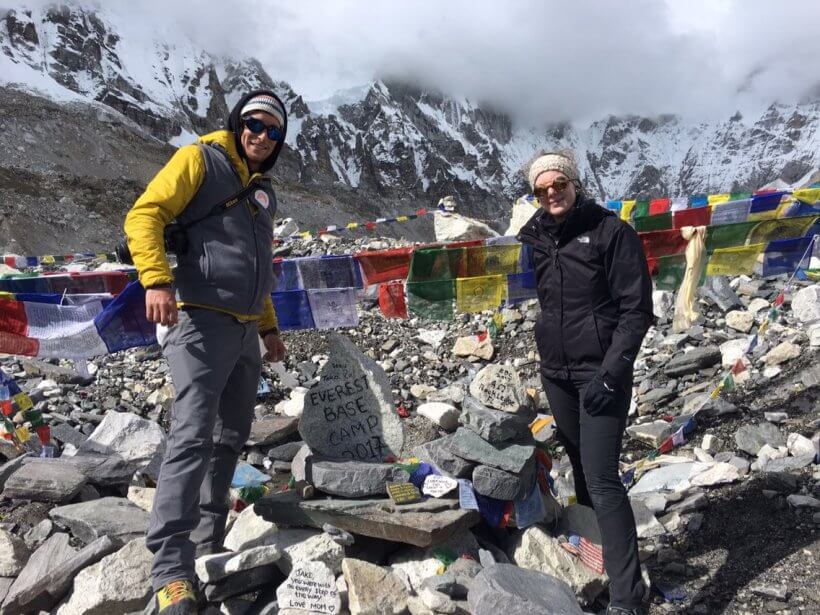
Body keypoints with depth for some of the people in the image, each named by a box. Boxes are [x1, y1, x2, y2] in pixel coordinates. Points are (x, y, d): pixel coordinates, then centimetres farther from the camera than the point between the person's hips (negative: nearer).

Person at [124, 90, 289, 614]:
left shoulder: (264, 193, 22)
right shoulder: (199, 159, 1)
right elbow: (144, 215, -9)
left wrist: (269, 327, 24)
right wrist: (156, 280, -24)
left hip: (246, 332, 8)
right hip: (202, 321, -8)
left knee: (231, 438, 12)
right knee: (193, 436, -15)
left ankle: (208, 546, 27)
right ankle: (172, 571, -10)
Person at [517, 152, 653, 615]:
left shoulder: (612, 232, -7)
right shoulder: (530, 238, 7)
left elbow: (637, 309, -9)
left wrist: (609, 372, -17)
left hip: (601, 371, -5)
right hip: (555, 372, 5)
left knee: (603, 480, -8)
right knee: (582, 472, 14)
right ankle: (595, 556, 31)